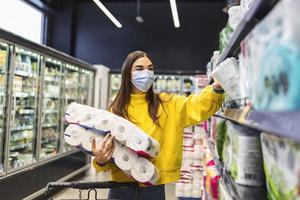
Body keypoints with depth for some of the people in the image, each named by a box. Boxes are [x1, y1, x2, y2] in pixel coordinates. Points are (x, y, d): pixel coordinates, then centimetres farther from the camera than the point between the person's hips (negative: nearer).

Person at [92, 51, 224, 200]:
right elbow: (105, 149, 0)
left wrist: (217, 88, -33)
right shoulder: (116, 110, -1)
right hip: (122, 187, 0)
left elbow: (200, 105, -14)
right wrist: (100, 160, -22)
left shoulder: (167, 104, -1)